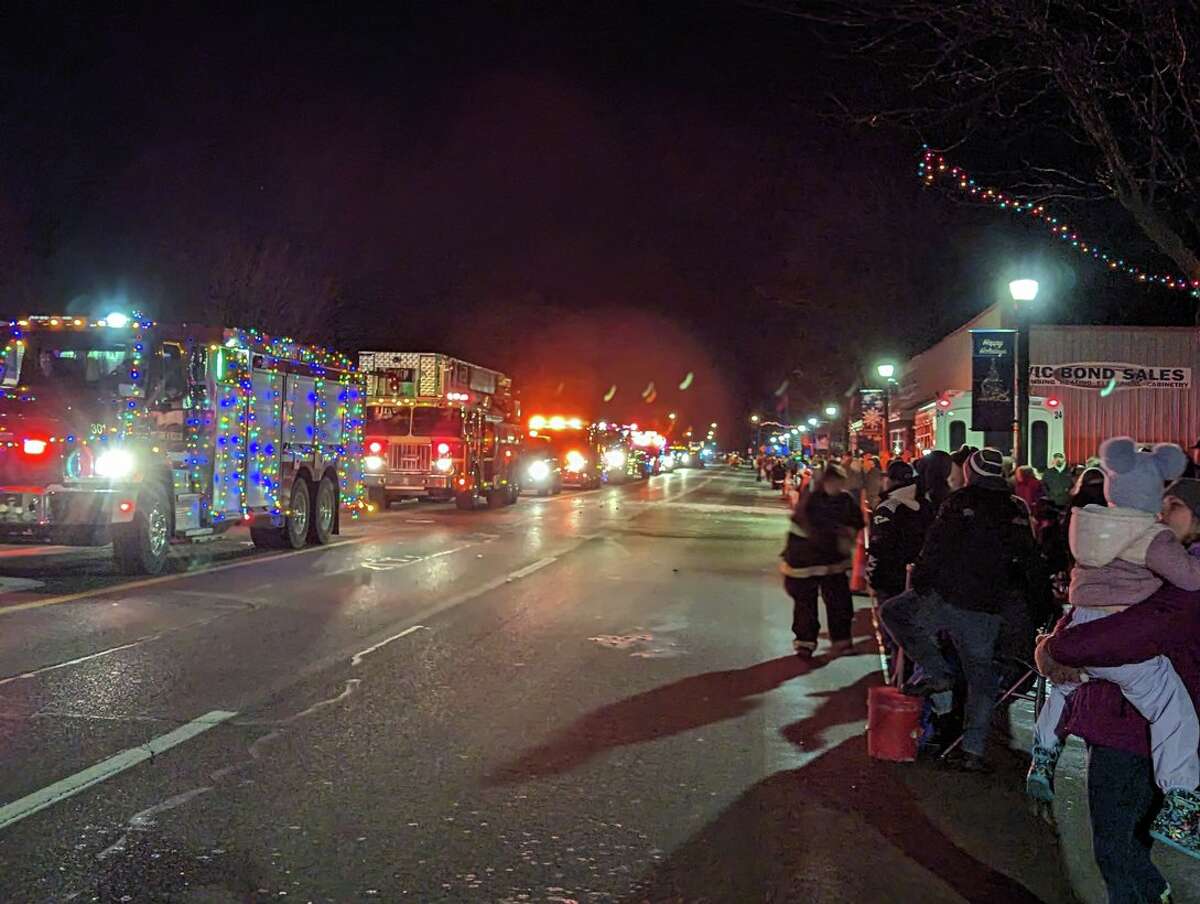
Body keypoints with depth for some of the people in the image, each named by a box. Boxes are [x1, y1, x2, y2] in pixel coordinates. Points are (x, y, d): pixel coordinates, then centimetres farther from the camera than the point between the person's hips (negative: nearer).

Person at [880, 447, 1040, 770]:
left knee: (893, 612, 14)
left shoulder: (961, 501, -5)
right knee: (981, 675, 11)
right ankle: (974, 751, 9)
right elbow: (1029, 562, 14)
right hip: (990, 610, 5)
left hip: (948, 598, -5)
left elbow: (934, 549, -12)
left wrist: (919, 582, -4)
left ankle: (937, 672, 3)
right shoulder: (1018, 510, 9)